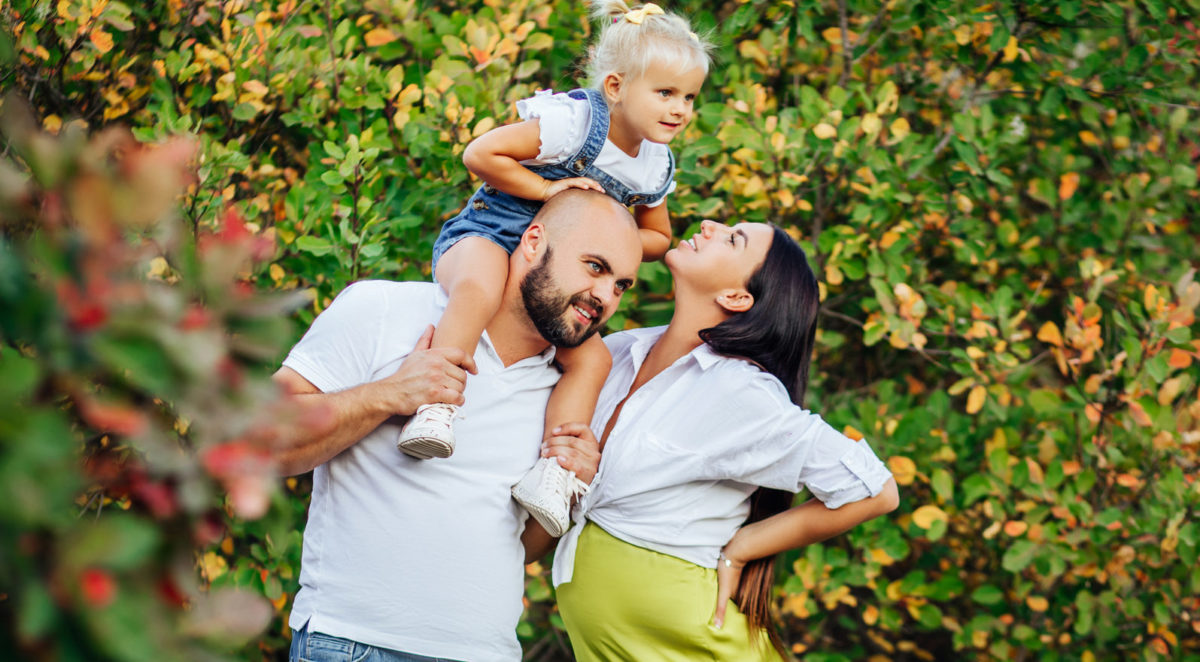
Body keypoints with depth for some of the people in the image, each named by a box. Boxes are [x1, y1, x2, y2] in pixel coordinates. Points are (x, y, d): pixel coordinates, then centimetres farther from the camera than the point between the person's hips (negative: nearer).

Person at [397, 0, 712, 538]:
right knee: (478, 291, -42)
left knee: (591, 358, -14)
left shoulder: (656, 168, 7)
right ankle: (436, 410, -46)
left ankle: (553, 473, -15)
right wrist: (548, 188, -17)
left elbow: (657, 236, 24)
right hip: (485, 238, -7)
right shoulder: (572, 121, -16)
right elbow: (480, 154, -18)